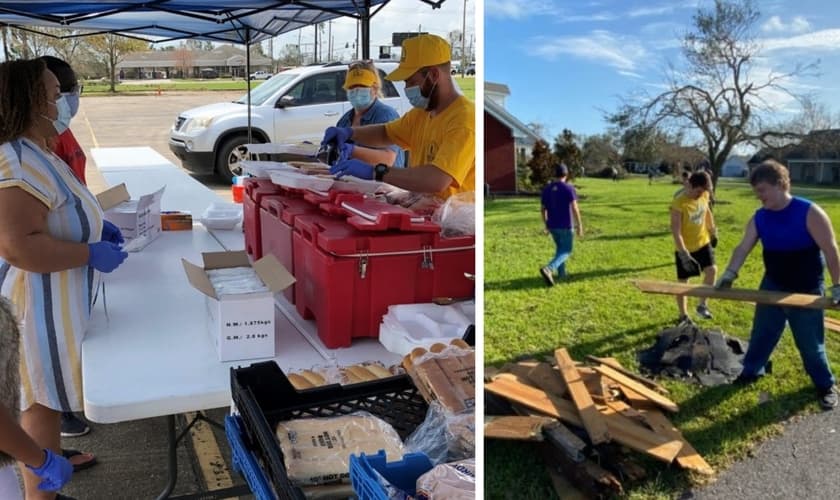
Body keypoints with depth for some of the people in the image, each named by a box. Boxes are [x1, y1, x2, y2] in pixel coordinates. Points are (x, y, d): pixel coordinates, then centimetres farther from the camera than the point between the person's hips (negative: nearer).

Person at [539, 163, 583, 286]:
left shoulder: (547, 189, 3)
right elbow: (574, 208, -17)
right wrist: (580, 225, -11)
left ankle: (561, 273, 24)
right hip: (565, 226, -5)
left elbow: (543, 209, 7)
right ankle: (548, 269, -21)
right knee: (565, 252, 1)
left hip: (552, 225, 5)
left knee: (560, 247, 24)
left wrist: (546, 225, 16)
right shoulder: (568, 188, -13)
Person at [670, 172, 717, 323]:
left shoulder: (704, 196, -6)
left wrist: (713, 230, 23)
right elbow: (675, 231, -26)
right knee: (683, 282, 6)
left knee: (711, 270, -14)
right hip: (685, 248, -5)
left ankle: (702, 304, 6)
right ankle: (683, 316, 21)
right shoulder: (679, 203, -25)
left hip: (703, 242, 5)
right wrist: (683, 253, -32)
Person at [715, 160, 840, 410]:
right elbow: (743, 247, -7)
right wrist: (729, 274, -22)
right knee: (761, 333, 17)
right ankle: (751, 370, 37)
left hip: (806, 291, -4)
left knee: (810, 343, 7)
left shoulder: (809, 212, -20)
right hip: (772, 286, 5)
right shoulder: (759, 218, -5)